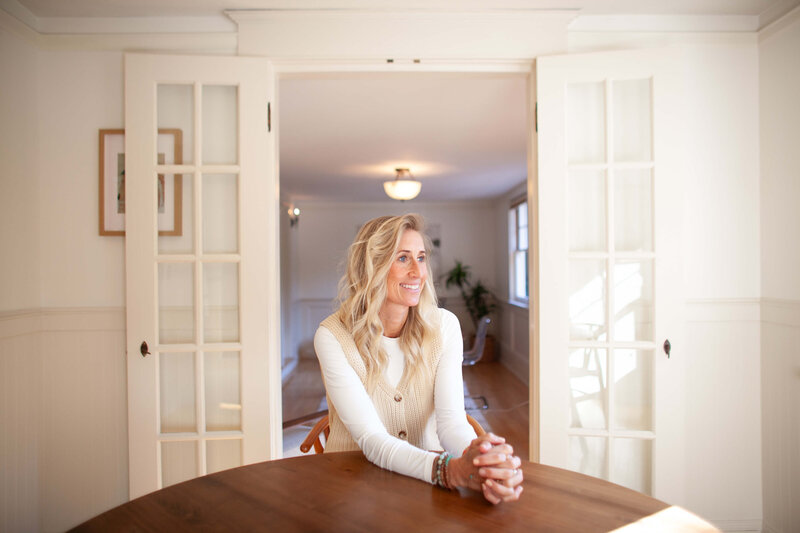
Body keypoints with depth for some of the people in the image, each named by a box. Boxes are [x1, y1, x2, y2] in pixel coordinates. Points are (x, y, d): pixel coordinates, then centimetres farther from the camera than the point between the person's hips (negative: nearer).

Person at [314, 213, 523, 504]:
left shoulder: (443, 325, -6)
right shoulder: (333, 336, -15)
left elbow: (451, 420, -14)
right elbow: (371, 439, -21)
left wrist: (481, 462, -35)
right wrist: (451, 470, -37)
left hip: (425, 480, 1)